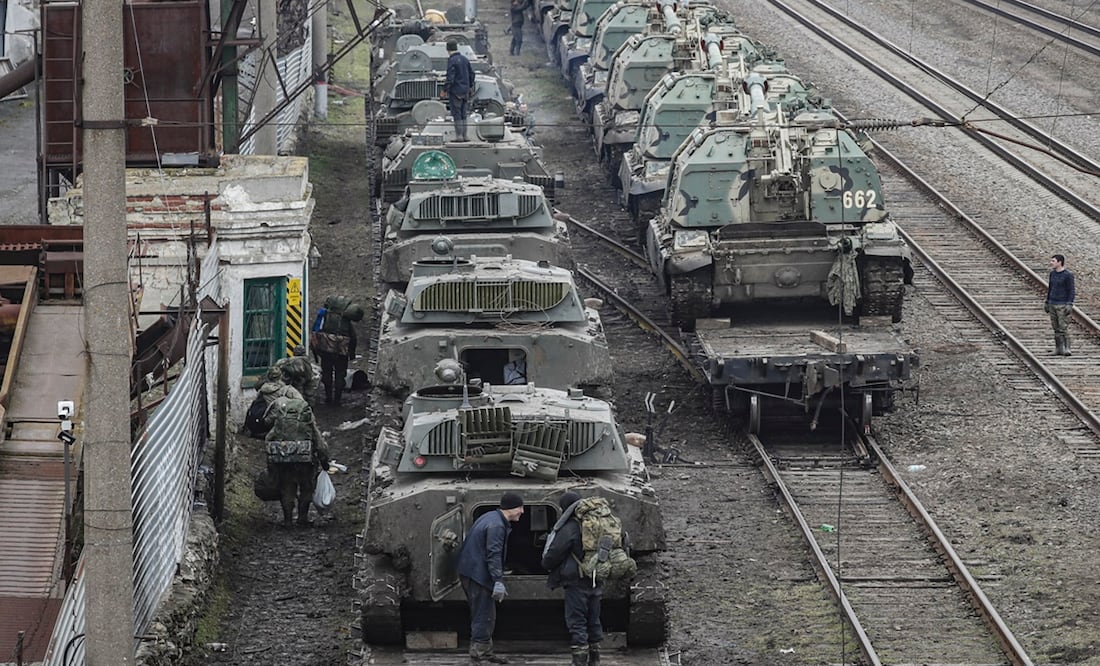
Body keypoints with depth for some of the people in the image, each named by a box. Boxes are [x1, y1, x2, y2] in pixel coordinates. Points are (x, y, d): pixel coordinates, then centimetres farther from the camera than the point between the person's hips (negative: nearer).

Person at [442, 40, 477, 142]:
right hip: (465, 90, 7)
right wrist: (470, 87, 24)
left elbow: (450, 77, -19)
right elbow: (472, 74, 14)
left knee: (457, 115, -3)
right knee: (463, 114, 12)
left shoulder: (452, 60, -15)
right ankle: (464, 135, 13)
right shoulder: (465, 59, 8)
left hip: (455, 91, -7)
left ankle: (459, 135, -5)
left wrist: (445, 90, -12)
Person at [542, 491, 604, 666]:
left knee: (576, 622, -4)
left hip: (576, 581, -8)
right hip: (595, 582, 8)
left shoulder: (570, 528, -14)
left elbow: (554, 553, -13)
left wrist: (547, 564, 7)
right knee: (593, 621, 15)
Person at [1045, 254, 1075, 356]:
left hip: (1063, 305, -6)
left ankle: (1066, 349, -11)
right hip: (1052, 304, 6)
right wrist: (1047, 303, 16)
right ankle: (1059, 348, 8)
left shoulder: (1068, 275, -10)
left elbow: (1071, 291, -11)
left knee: (1064, 327, -12)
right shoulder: (1052, 273, 9)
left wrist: (1069, 305, -18)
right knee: (1056, 328, 5)